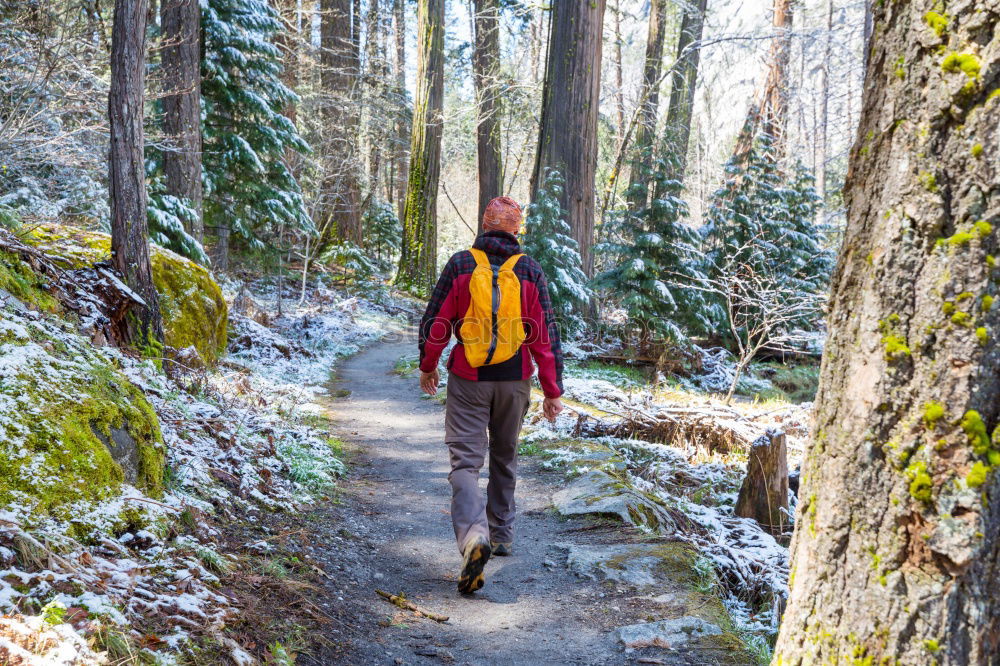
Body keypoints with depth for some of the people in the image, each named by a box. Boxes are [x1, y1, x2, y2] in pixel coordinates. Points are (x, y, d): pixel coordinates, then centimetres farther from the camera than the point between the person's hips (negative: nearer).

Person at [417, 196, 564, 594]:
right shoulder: (530, 271, -1)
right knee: (504, 457, 20)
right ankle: (502, 535, 30)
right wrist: (553, 391, 4)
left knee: (466, 459, -4)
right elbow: (546, 336, -1)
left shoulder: (460, 264, -3)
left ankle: (473, 532, -27)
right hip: (514, 380, 2)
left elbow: (434, 322, -2)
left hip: (468, 378, -2)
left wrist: (427, 367, 14)